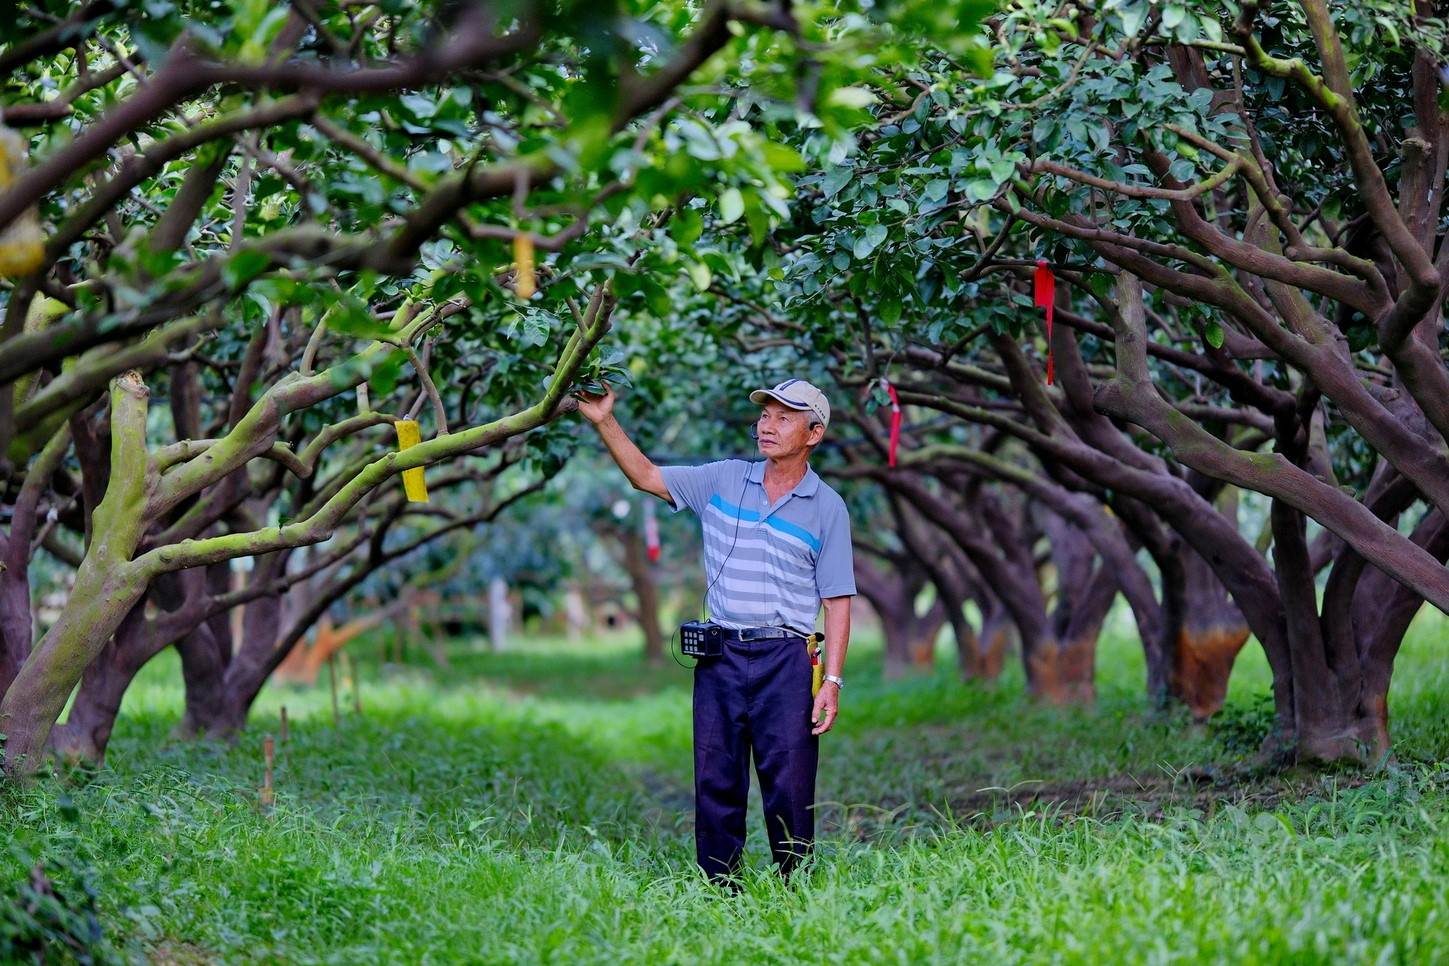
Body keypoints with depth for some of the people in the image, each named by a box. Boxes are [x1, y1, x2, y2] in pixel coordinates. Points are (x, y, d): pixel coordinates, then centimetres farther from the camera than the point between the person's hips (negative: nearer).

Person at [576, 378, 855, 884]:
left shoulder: (827, 507, 4)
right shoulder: (723, 480, 11)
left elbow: (838, 602, 1)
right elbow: (645, 476, 13)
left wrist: (832, 681, -7)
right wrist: (604, 422, 0)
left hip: (785, 660, -3)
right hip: (719, 657, 3)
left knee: (789, 791, -4)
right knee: (715, 787, 3)